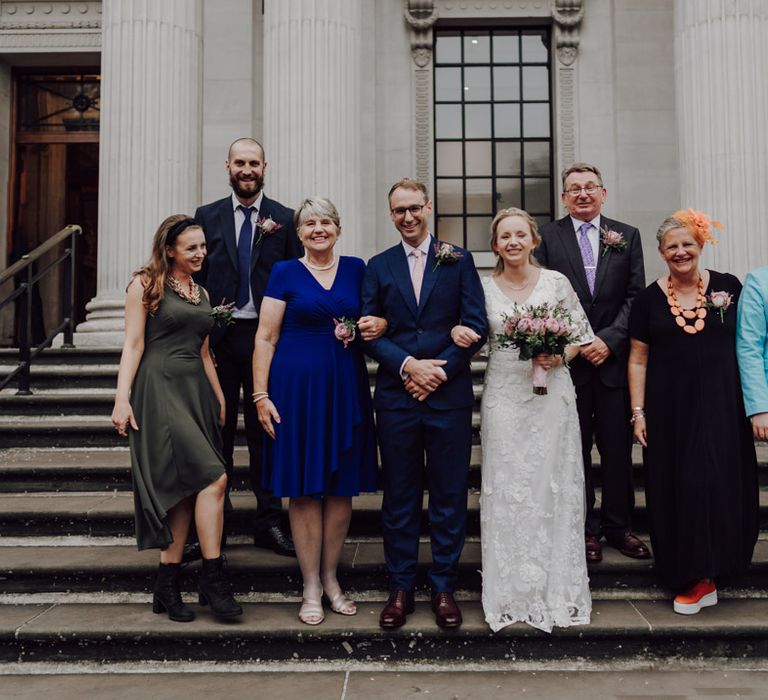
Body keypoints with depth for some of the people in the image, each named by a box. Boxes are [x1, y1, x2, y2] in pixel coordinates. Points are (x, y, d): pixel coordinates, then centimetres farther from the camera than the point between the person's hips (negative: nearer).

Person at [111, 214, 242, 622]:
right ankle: (213, 580, -5)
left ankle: (167, 587, 13)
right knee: (213, 478, -16)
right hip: (159, 390, -7)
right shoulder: (145, 285, 0)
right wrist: (122, 398, -13)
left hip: (197, 393, 7)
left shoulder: (201, 293, 19)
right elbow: (133, 345, -5)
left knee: (186, 490, 4)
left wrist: (220, 400, 20)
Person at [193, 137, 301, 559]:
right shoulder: (207, 217, 8)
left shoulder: (284, 220, 4)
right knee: (217, 432, 6)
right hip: (220, 336, 1)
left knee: (265, 431, 7)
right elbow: (197, 275, 8)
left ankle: (268, 523, 17)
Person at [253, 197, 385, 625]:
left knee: (343, 485, 7)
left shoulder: (357, 269, 9)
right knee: (304, 487, 1)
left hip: (347, 385, 3)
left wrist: (379, 324, -5)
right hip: (297, 385, -2)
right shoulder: (285, 273, 2)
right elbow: (266, 338, 0)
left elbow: (379, 318, 19)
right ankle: (311, 587, 14)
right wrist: (261, 394, -8)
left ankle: (331, 578, 23)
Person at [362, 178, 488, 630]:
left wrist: (439, 370, -11)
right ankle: (401, 588, 21)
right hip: (396, 397, 1)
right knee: (400, 497, 8)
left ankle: (444, 587, 20)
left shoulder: (459, 260, 6)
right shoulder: (379, 266, 10)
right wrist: (408, 365, -11)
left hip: (449, 394, -1)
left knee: (450, 495, 6)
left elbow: (477, 326, -1)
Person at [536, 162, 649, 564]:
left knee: (618, 448, 8)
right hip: (568, 359, -1)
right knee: (575, 449, 7)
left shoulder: (627, 236, 8)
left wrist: (609, 339, -9)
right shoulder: (547, 237, 2)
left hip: (614, 358, 2)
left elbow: (636, 296, 3)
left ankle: (618, 525, 23)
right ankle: (586, 528, 19)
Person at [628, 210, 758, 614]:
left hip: (720, 406, -1)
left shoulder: (728, 288, 2)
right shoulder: (649, 299, 3)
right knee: (677, 489, 5)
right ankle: (689, 576, 21)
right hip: (669, 409, 1)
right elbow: (638, 359, 5)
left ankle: (705, 575, 14)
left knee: (719, 485, -2)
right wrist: (638, 412, -1)